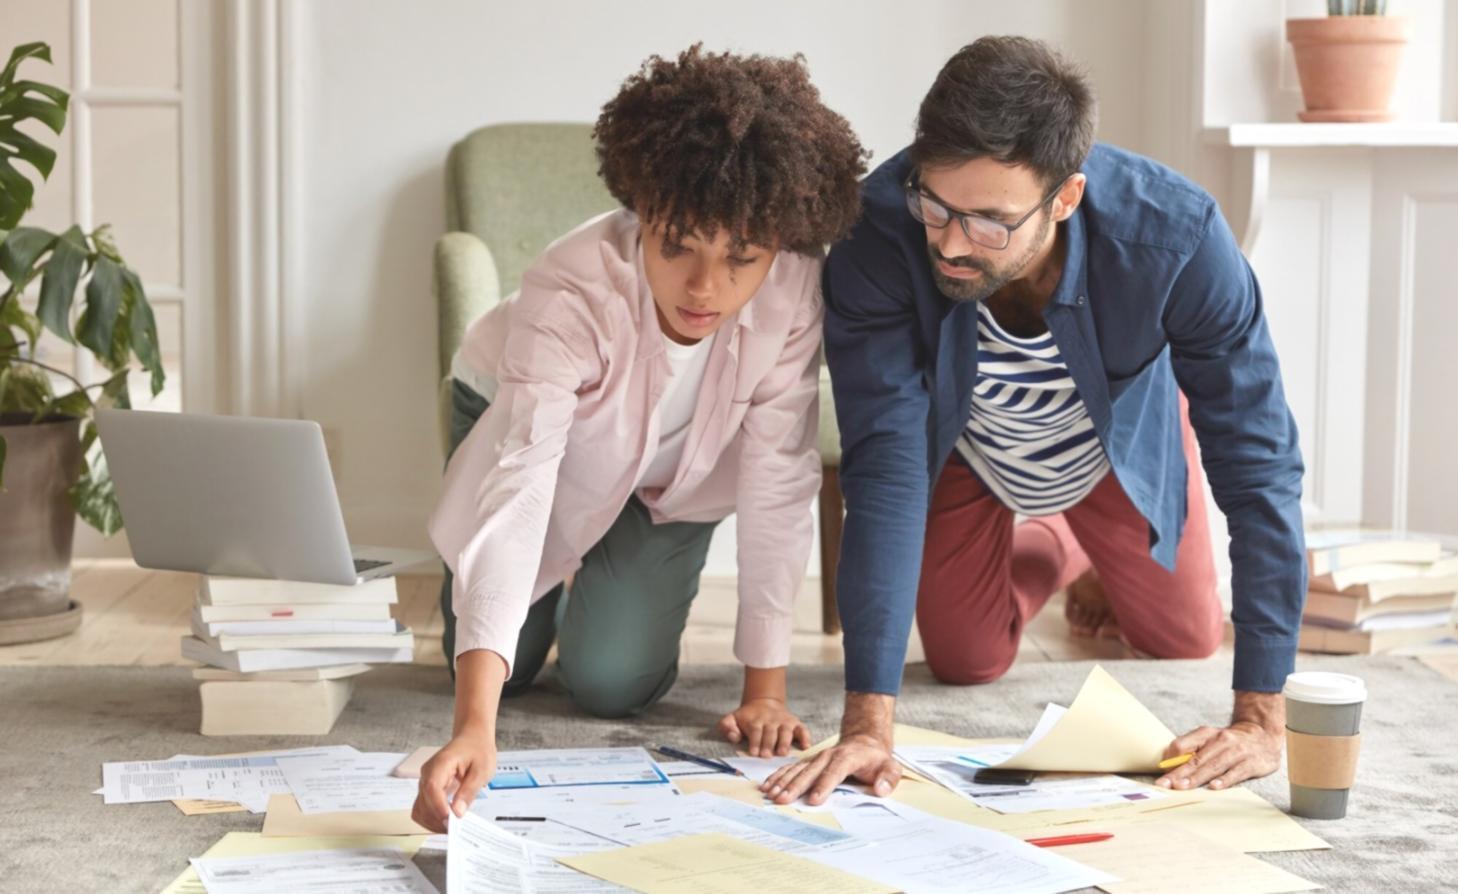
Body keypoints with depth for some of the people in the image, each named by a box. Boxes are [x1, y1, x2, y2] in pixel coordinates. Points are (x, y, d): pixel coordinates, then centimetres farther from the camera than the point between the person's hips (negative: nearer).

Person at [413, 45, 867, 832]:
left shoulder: (792, 294, -36)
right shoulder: (570, 293, -43)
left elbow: (778, 482, -27)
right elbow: (517, 490, -53)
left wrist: (765, 687, -26)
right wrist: (474, 726, -63)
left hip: (671, 470, 2)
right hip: (520, 412, -1)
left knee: (611, 683, -9)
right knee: (505, 670, -1)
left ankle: (624, 573, 25)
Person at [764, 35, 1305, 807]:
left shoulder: (1176, 236, -41)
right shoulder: (877, 234, -42)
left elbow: (1258, 462, -34)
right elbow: (885, 463, -39)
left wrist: (1261, 717, -35)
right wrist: (869, 720, -43)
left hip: (1120, 437, 0)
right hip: (962, 446, 0)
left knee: (1183, 645, 11)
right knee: (966, 664, 7)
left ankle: (1114, 559, 44)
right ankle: (1060, 551, 38)